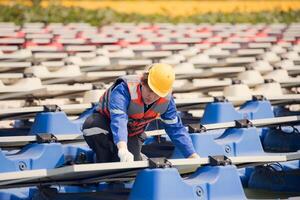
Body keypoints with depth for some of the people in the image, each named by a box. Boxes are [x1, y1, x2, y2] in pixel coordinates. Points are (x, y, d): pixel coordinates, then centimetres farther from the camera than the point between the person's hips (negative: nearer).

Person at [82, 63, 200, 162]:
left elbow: (175, 128, -11)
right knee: (92, 126, -39)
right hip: (106, 121, -3)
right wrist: (123, 149, -70)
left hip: (132, 134, 3)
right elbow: (118, 120, -54)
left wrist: (193, 156, -17)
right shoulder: (124, 89, -39)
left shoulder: (166, 99, -22)